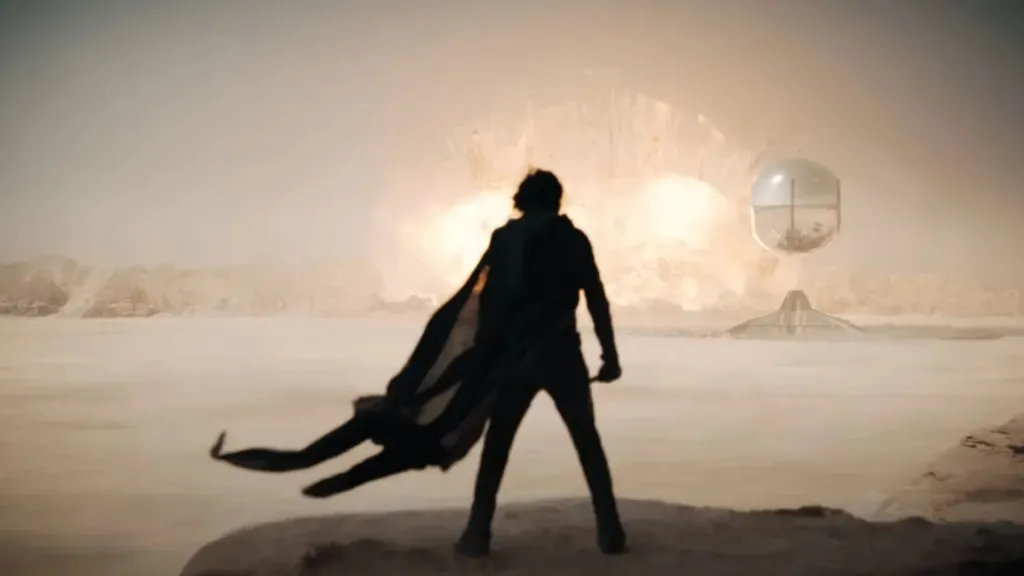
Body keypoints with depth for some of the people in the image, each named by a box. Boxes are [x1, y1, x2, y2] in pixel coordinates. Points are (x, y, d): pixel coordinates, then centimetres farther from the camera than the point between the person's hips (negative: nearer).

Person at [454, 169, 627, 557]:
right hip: (561, 352, -1)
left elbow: (488, 301, 2)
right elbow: (596, 300, 0)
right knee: (587, 441, 11)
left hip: (514, 353, 1)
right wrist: (610, 354, 3)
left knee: (497, 444, 11)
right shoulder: (571, 237, 4)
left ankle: (478, 532, 7)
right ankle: (609, 530, 7)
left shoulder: (503, 238, 6)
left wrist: (483, 354, 4)